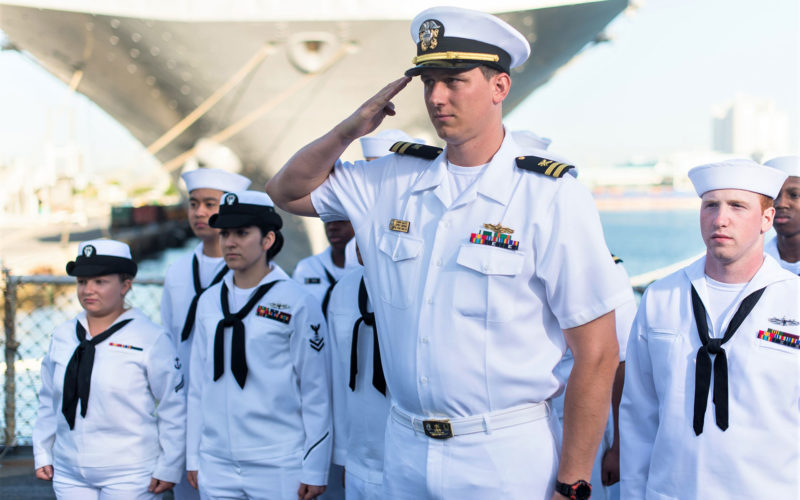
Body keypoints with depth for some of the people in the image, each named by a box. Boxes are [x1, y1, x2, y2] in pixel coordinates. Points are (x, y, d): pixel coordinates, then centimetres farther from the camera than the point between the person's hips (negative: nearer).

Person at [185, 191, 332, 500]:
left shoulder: (296, 303, -5)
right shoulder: (209, 302, 10)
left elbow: (316, 391, -4)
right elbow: (198, 384, 14)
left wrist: (314, 471, -5)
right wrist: (192, 457, 12)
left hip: (278, 469, -4)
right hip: (216, 467, 4)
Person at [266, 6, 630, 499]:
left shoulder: (552, 198, -11)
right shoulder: (393, 180, 4)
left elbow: (597, 354, -11)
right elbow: (288, 191, 17)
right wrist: (350, 128, -1)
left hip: (508, 459, -4)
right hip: (404, 453, 5)